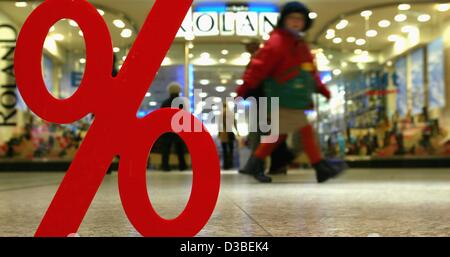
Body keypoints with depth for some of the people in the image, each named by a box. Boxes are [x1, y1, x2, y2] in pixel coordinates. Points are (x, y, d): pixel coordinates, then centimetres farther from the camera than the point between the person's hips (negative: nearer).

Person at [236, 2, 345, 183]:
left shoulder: (301, 45, 18)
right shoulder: (276, 42, -12)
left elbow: (310, 71, 23)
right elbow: (259, 67, -16)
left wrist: (321, 88, 15)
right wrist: (243, 90, -18)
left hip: (295, 100, 10)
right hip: (284, 100, -10)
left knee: (280, 134, 14)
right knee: (306, 131, -7)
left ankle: (255, 164, 22)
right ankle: (321, 168, 2)